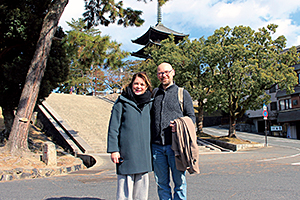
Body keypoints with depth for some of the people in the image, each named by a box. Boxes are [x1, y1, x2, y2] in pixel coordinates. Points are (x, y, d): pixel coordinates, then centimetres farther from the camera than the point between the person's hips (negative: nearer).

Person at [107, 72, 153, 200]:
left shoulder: (149, 103, 11)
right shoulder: (122, 103, -1)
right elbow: (113, 128, -2)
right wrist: (113, 150, -8)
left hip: (144, 152, 4)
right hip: (127, 151, -4)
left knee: (142, 188, 10)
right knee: (126, 185, -2)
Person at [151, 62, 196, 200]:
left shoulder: (183, 93, 8)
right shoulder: (154, 94, 16)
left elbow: (191, 117, 7)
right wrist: (148, 142, 7)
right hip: (157, 147, 3)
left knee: (179, 181, 3)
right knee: (161, 183, 9)